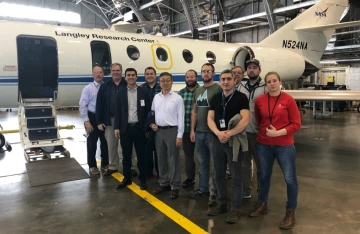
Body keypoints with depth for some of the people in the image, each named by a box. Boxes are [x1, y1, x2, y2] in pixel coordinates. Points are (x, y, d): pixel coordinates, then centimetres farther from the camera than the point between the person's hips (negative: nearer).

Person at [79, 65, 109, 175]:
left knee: (105, 142, 13)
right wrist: (86, 121, -14)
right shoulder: (88, 88, -6)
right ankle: (92, 166, 26)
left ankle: (105, 164, 31)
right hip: (93, 117, -2)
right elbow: (82, 106, -9)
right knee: (92, 142, 10)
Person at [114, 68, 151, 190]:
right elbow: (117, 111, 5)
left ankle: (143, 179, 18)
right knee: (126, 155, 10)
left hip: (139, 127, -2)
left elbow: (148, 110, 1)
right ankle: (127, 178, 23)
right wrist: (116, 127, -1)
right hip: (125, 128, 2)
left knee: (141, 155, 6)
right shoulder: (121, 92, 6)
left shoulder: (144, 91, 0)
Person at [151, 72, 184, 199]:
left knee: (173, 160, 2)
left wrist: (179, 135, -12)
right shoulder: (156, 97, 8)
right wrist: (152, 124, -2)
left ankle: (175, 187, 14)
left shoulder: (177, 98, -6)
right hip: (159, 131, 5)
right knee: (161, 159, 13)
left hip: (172, 131, -5)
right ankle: (164, 183, 28)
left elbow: (180, 117, -8)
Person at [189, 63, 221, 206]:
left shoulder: (218, 89, -8)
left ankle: (215, 192, 15)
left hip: (213, 132, -6)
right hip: (199, 132, 7)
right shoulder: (198, 91, 12)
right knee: (202, 163, 16)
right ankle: (203, 189, 29)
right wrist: (192, 130, 9)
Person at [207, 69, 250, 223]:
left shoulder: (241, 97, -5)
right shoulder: (215, 98, 10)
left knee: (235, 176, 3)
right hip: (217, 140, 5)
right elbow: (210, 119, 3)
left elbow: (245, 120, -16)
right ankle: (221, 204, 28)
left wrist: (229, 134, -21)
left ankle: (235, 208, 16)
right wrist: (218, 133, -15)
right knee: (219, 174, 13)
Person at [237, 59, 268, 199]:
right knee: (244, 163, 15)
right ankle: (245, 191, 29)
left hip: (258, 132, -4)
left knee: (261, 164, 10)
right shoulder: (240, 87, 7)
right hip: (243, 132, 4)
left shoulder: (266, 88, -5)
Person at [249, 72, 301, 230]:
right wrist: (264, 131, 5)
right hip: (263, 145, 3)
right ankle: (262, 204, 38)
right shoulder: (259, 100, 0)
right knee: (264, 176, 17)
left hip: (284, 146, -3)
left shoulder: (288, 100, -9)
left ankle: (291, 212, 23)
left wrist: (278, 132, -19)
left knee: (290, 179, 4)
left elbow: (296, 124, -10)